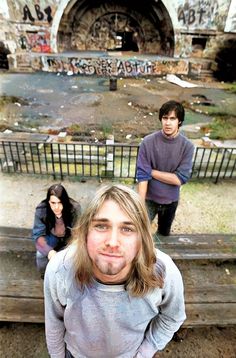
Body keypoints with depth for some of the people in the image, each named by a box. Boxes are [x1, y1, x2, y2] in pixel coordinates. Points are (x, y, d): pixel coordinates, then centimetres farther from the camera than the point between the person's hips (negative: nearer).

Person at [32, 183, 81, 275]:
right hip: (51, 236, 1)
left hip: (69, 237, -1)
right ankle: (45, 273, 13)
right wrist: (49, 251, -39)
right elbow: (38, 235, -22)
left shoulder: (74, 208, -32)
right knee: (40, 254, -22)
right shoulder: (41, 210, -28)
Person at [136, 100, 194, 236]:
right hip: (149, 199, -2)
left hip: (171, 200, 2)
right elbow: (142, 176, -18)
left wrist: (152, 171, -18)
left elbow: (180, 178, -17)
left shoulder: (187, 146, -14)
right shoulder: (148, 142, -17)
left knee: (164, 233, 23)